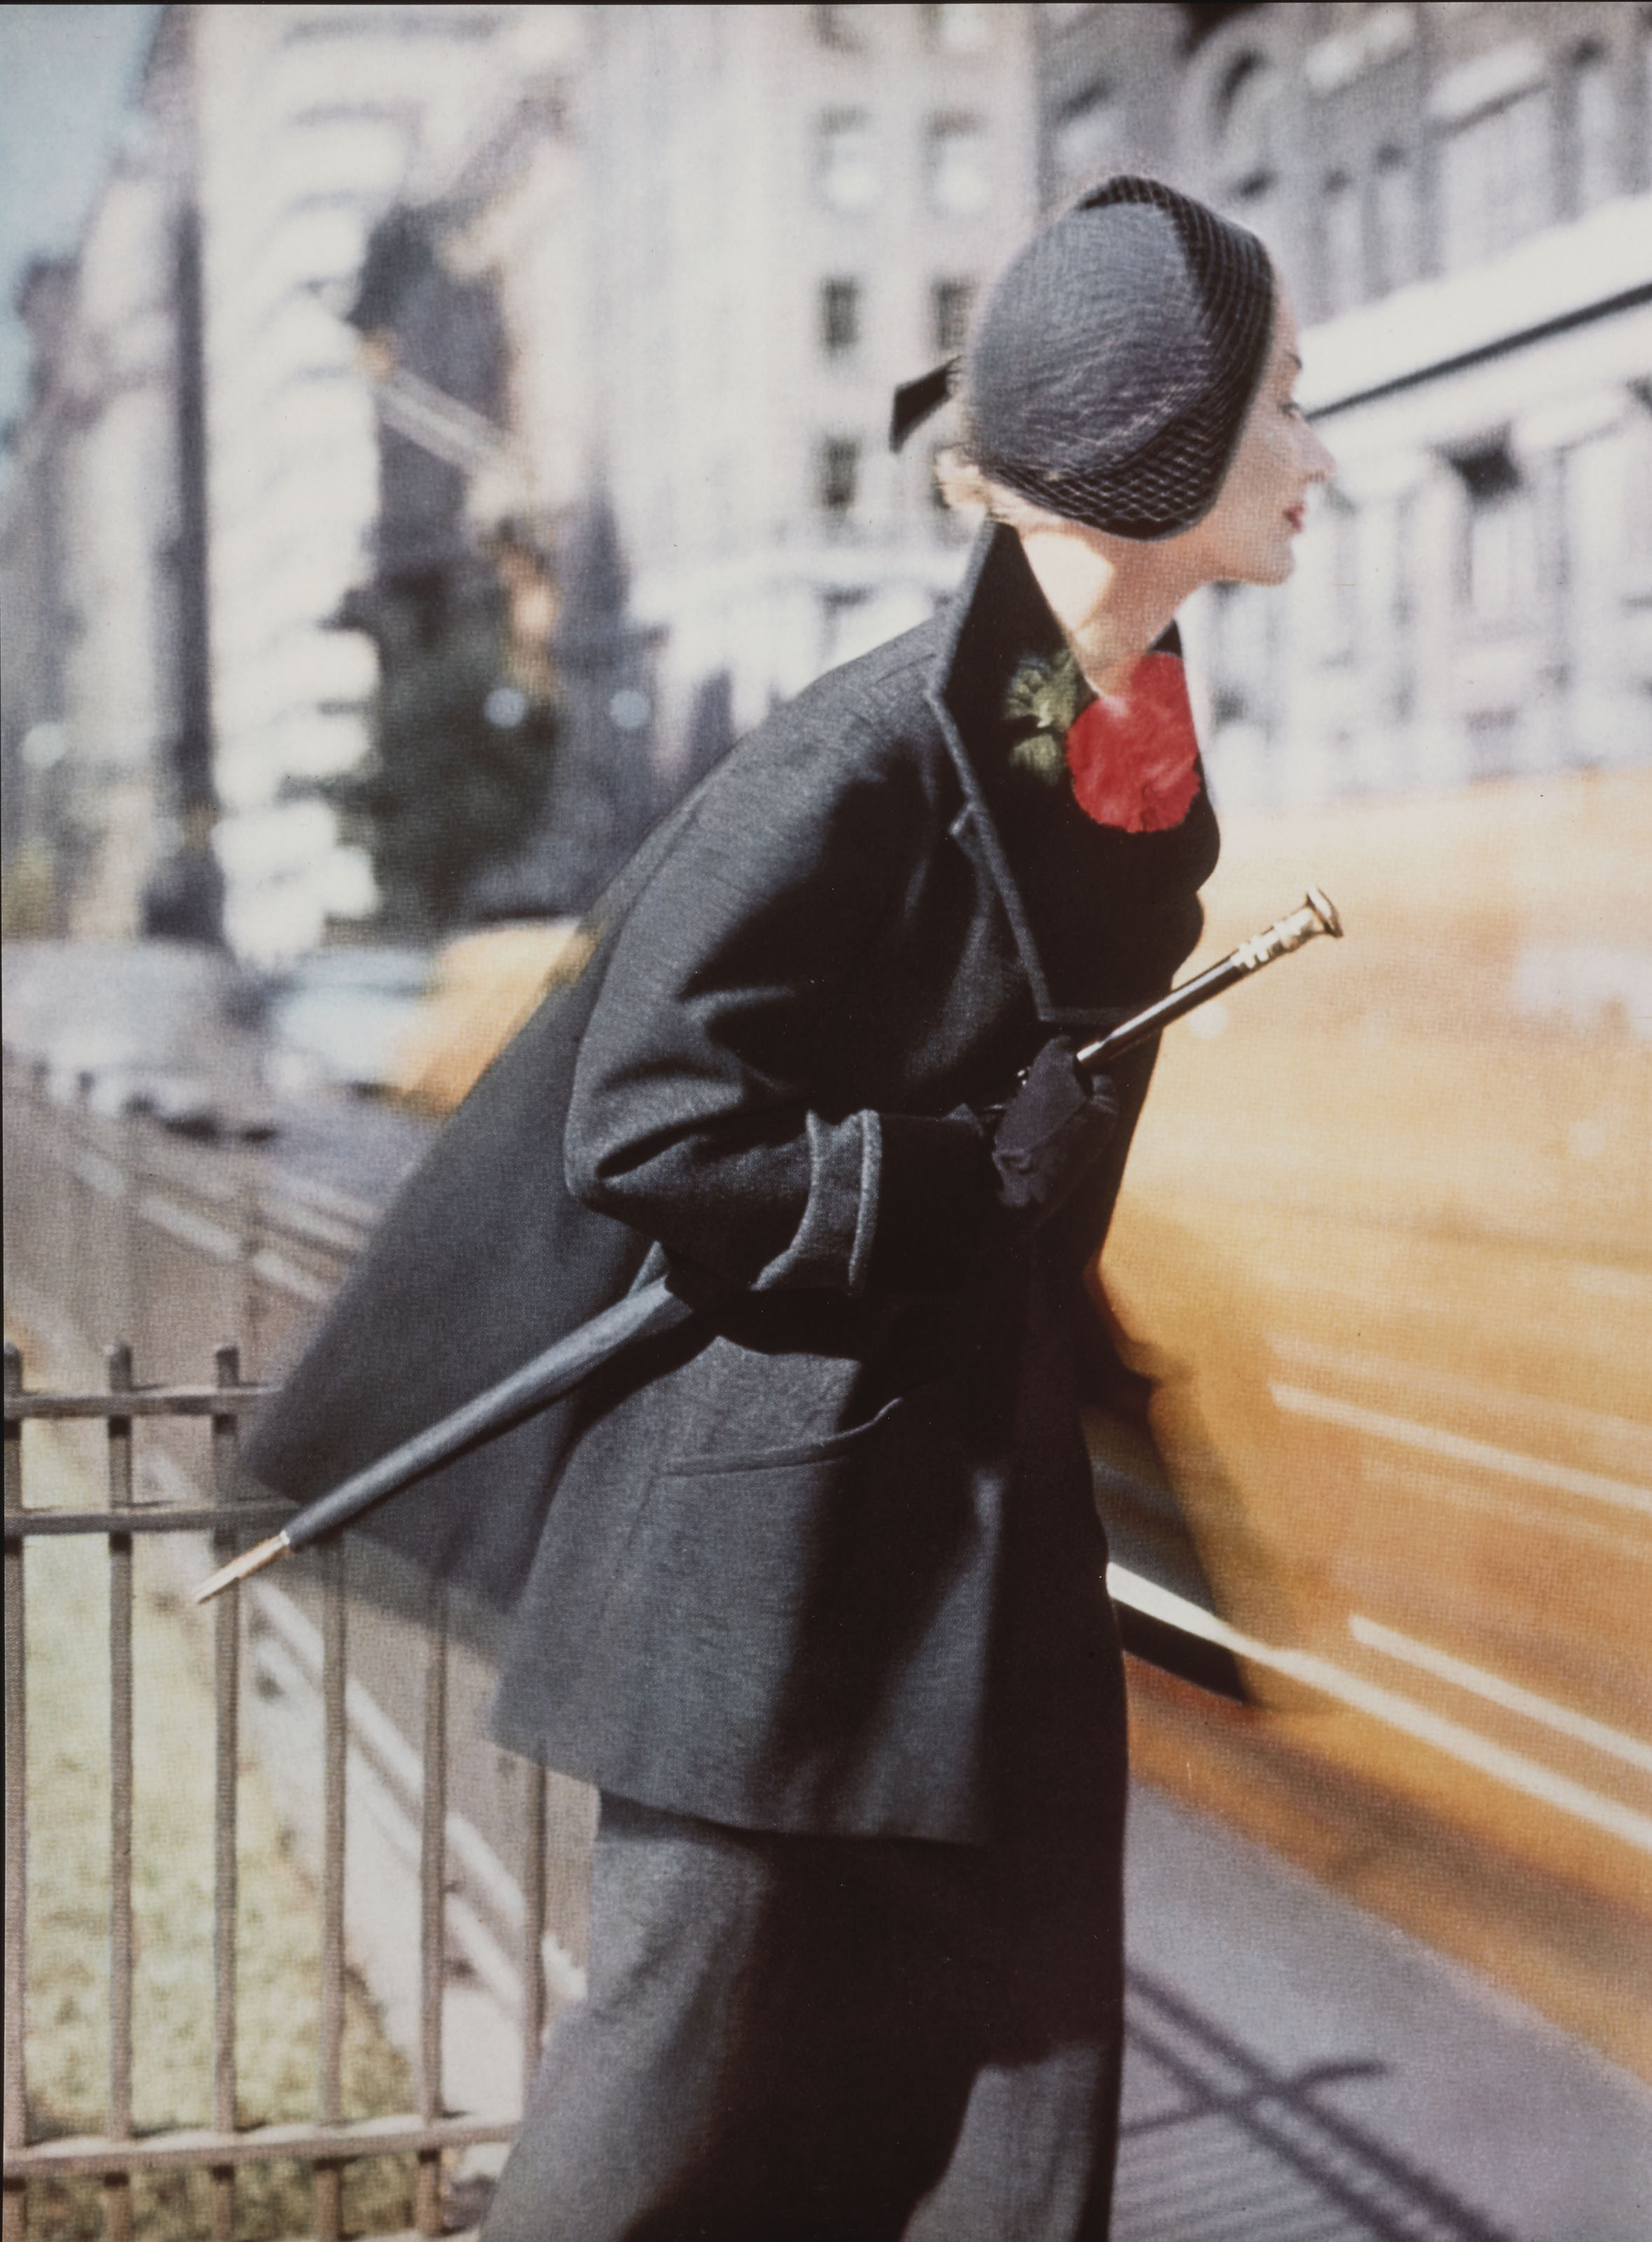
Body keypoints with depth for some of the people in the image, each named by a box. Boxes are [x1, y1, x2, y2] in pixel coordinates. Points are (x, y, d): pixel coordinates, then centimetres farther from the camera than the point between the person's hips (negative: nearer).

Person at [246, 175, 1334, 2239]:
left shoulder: (1136, 750, 5)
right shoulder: (870, 759, -19)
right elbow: (640, 1132, -18)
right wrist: (974, 1172, -16)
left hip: (991, 1494, 8)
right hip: (785, 1522, -7)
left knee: (1019, 2050, 13)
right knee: (703, 2056, 6)